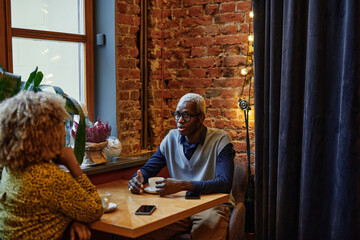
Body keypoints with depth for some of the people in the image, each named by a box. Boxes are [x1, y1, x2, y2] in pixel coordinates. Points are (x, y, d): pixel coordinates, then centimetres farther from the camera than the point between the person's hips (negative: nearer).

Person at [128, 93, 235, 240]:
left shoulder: (220, 140, -8)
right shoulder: (171, 138, 8)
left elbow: (225, 184, -21)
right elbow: (148, 168, 16)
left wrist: (183, 185, -33)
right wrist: (138, 178, -10)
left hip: (213, 205, -3)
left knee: (208, 224, -38)